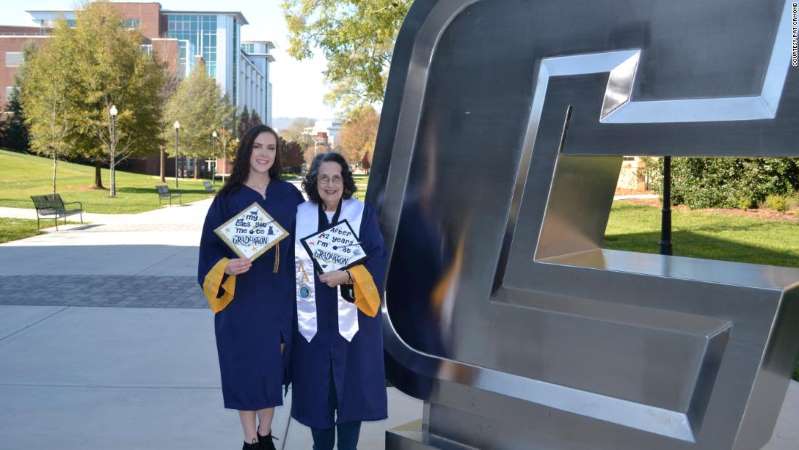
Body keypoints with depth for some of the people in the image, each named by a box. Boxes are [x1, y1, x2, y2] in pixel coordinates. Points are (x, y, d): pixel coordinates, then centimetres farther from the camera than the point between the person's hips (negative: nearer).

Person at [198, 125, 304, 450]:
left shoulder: (290, 194, 3)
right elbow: (211, 247, -3)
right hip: (241, 297, -2)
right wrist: (228, 266, -23)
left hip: (279, 295, 2)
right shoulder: (228, 198, -4)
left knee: (273, 364, 11)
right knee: (245, 367, 4)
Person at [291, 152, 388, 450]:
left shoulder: (363, 213, -1)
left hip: (352, 318, -2)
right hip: (311, 319, 2)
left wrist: (347, 276, -22)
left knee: (352, 386, 4)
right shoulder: (299, 214, 5)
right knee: (316, 388, 9)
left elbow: (377, 259, -6)